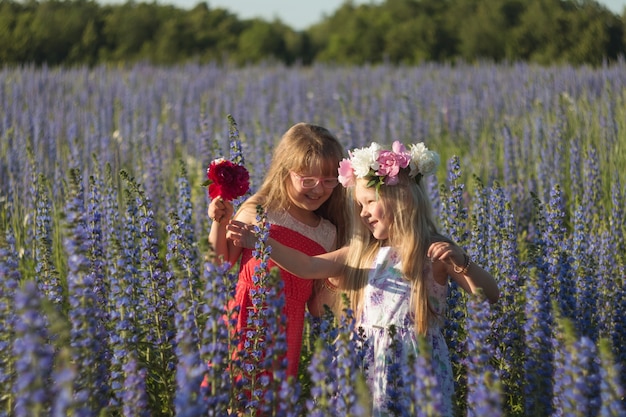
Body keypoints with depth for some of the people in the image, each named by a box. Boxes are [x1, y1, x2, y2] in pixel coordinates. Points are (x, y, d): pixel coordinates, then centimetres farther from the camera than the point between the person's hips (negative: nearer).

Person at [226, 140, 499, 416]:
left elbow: (490, 296, -12)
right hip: (369, 368, 4)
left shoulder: (436, 253, -8)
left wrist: (462, 262, -29)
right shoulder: (362, 252, 6)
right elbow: (307, 267, 1)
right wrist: (257, 242, -6)